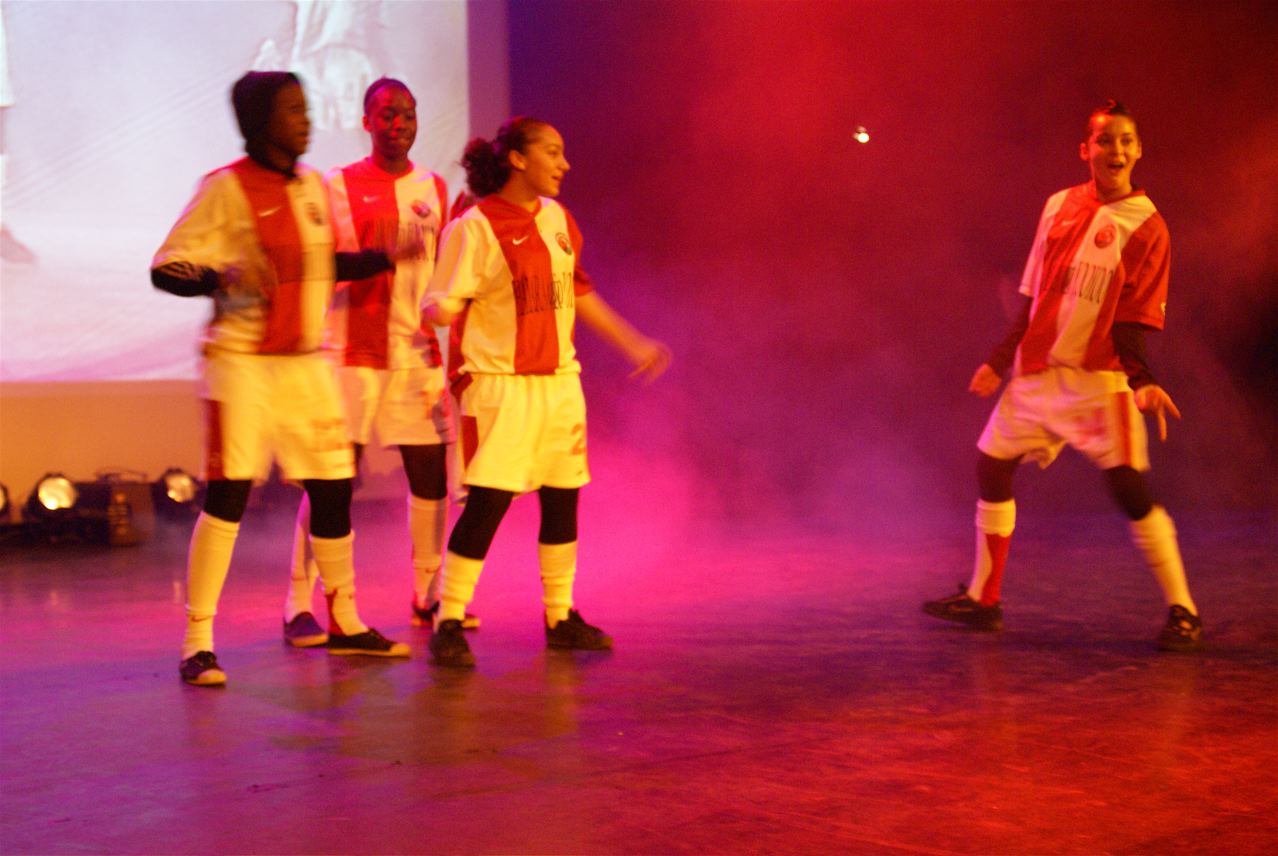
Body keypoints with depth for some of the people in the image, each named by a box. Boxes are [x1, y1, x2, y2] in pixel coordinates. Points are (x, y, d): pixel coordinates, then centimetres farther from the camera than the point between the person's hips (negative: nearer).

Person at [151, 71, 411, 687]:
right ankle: (197, 643, 1)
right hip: (242, 361, -6)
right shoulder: (226, 189, -8)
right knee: (227, 496, -7)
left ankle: (345, 623, 26)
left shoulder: (313, 186, 12)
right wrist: (222, 278, -29)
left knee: (334, 487, 9)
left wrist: (386, 257, 14)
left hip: (307, 361, 6)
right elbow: (165, 268, -11)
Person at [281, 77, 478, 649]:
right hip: (354, 354, -4)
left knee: (430, 474, 6)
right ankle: (299, 606, -1)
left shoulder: (433, 188, 13)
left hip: (420, 353, 4)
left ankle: (427, 596, 21)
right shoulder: (337, 186, 1)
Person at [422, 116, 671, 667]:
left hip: (559, 380, 7)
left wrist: (632, 343, 24)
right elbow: (441, 303, -13)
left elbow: (578, 291, 21)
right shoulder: (475, 226, -11)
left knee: (562, 498, 10)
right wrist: (442, 310, -37)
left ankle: (561, 618, 23)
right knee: (487, 501, -12)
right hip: (500, 382, -7)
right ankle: (448, 625, -2)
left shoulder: (557, 217, 10)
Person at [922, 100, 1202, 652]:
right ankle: (983, 600, 21)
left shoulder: (1146, 226, -6)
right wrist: (1000, 360, 15)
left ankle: (1182, 612, -5)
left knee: (1128, 484, -16)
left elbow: (1131, 321, -9)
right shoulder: (1059, 206, 8)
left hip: (1097, 377, -6)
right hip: (1036, 371, 6)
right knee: (992, 466, 8)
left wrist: (1143, 382, -23)